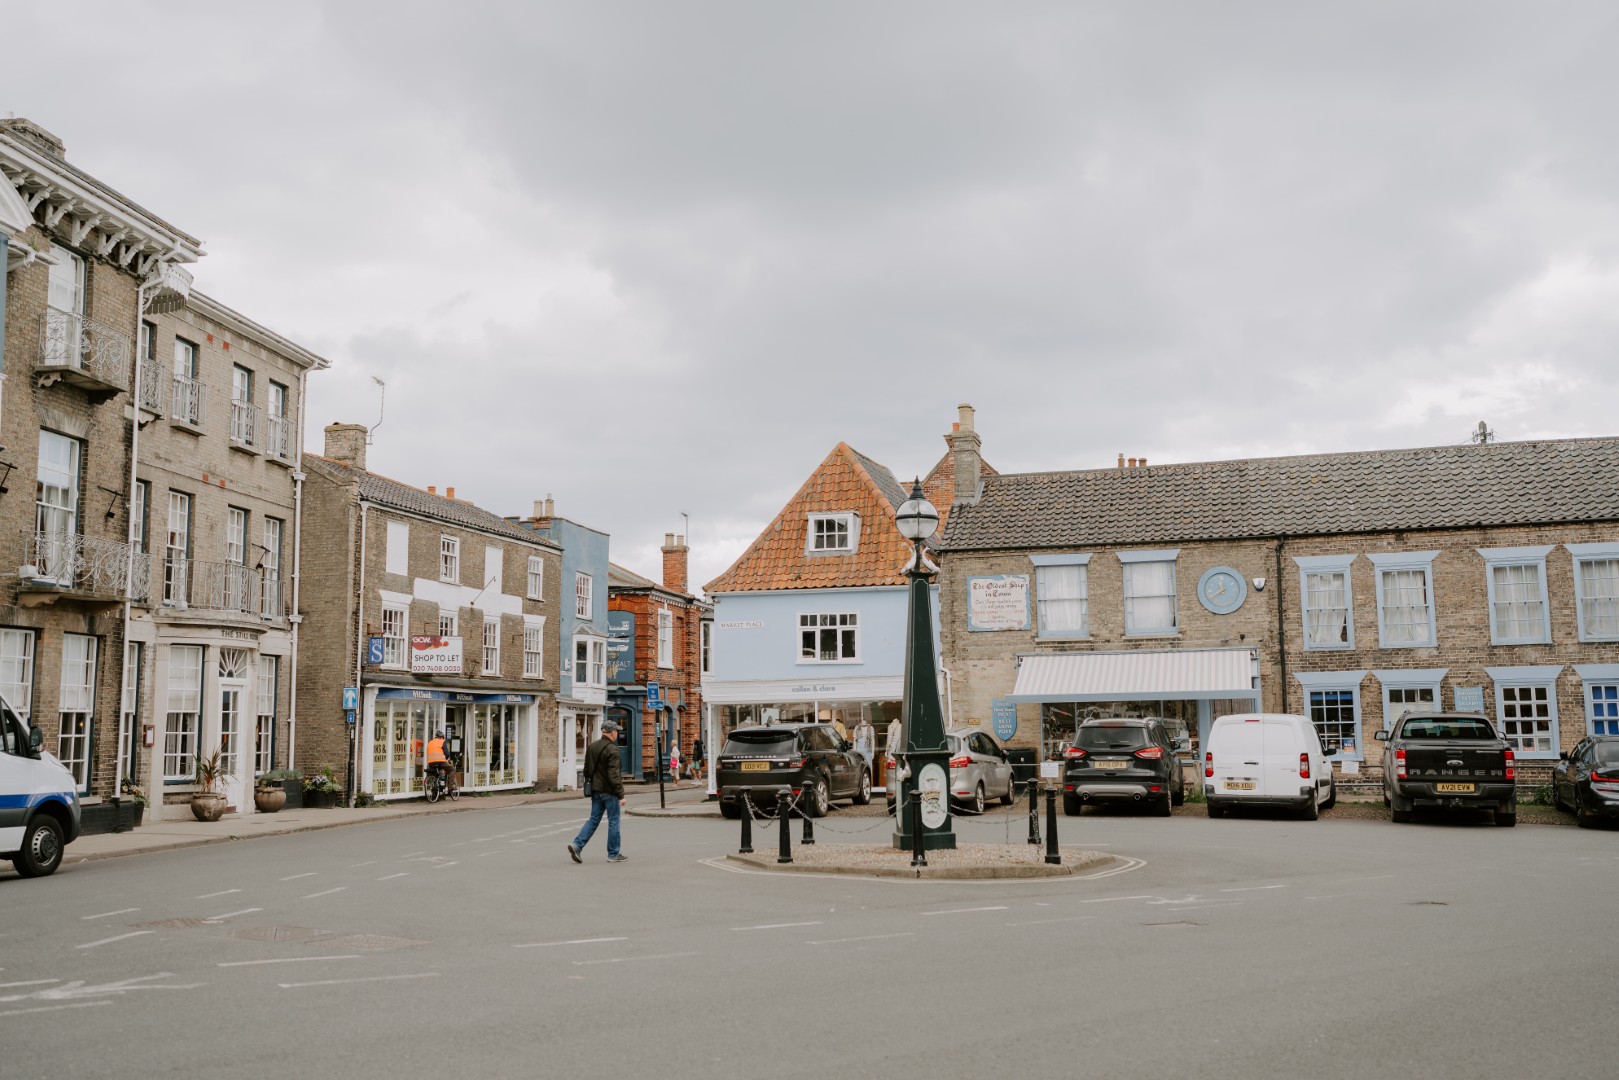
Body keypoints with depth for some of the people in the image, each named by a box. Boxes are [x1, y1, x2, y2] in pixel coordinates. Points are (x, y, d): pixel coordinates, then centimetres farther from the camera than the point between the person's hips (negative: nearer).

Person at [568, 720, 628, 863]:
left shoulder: (591, 747, 8)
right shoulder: (612, 750, -17)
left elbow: (587, 770, 14)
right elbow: (614, 775, -21)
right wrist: (621, 795, -17)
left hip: (596, 790, 7)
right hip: (609, 791, -7)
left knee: (594, 819, 13)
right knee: (613, 821, 3)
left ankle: (577, 845, -1)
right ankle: (613, 854, 10)